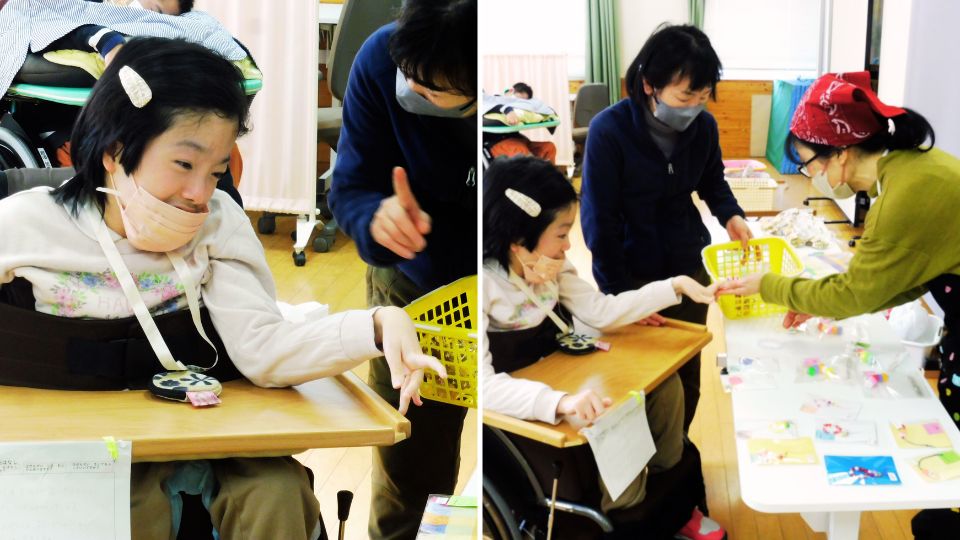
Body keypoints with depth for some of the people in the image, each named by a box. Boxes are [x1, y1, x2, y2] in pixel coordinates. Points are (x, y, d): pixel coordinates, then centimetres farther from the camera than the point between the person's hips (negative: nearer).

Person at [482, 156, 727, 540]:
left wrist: (678, 286, -4)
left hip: (560, 382, 8)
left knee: (664, 385, 1)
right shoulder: (484, 284, -29)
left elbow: (603, 312, 2)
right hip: (518, 416, -8)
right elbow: (482, 382, -39)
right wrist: (560, 401, -53)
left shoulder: (550, 267, -5)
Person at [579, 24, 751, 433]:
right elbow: (599, 219, -17)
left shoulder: (703, 126, -9)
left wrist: (730, 214, -10)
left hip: (689, 269, 4)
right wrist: (621, 295, -17)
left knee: (688, 375, 15)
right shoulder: (608, 131, -21)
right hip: (632, 275, -4)